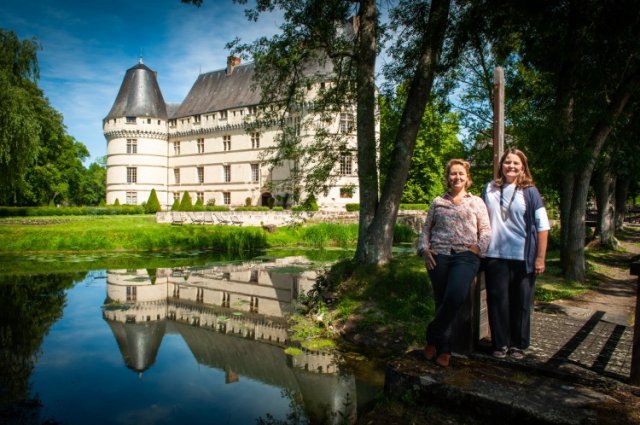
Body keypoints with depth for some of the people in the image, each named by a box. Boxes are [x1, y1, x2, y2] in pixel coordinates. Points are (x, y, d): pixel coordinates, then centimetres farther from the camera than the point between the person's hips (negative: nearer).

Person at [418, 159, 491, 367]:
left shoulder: (476, 202, 16)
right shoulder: (438, 202, 18)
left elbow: (486, 230, 10)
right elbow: (426, 228, 16)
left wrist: (479, 247, -7)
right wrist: (424, 249, 1)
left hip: (466, 256, -1)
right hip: (439, 256, 2)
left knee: (455, 295, -25)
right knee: (442, 301, 0)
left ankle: (433, 337, -5)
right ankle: (444, 349, 14)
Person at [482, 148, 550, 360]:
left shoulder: (530, 192, -2)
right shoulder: (490, 189, 5)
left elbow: (542, 226, -3)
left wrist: (540, 258, -7)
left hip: (523, 258, -1)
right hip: (495, 256, 2)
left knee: (521, 303, 9)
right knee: (497, 301, 6)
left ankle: (518, 344, 25)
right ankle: (500, 343, 21)